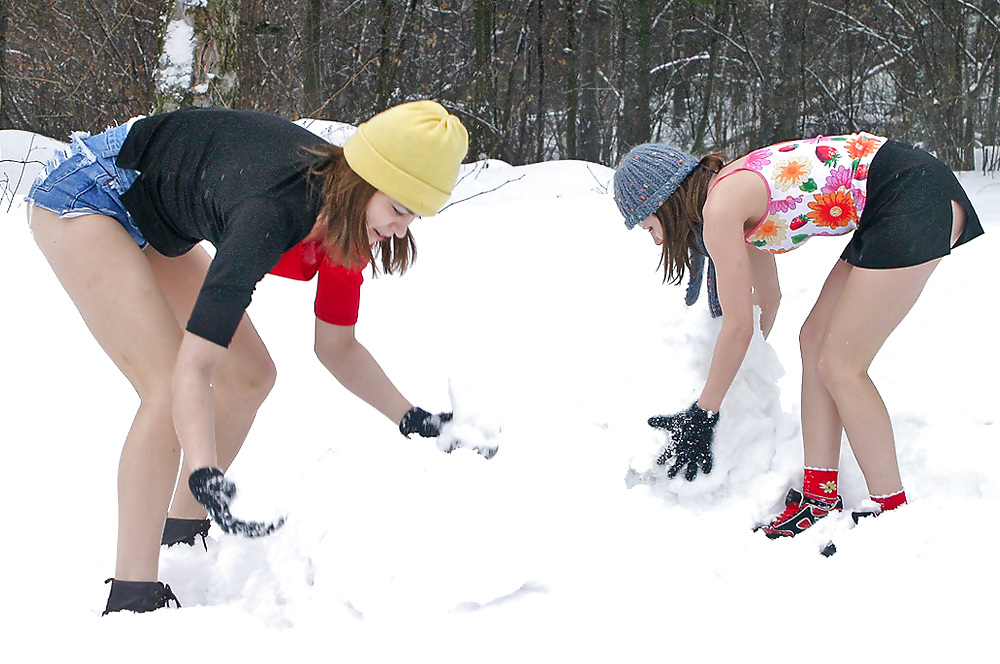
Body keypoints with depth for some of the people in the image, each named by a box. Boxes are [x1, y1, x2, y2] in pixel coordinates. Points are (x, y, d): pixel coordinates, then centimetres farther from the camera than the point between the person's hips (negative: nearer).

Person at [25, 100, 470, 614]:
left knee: (250, 376, 8)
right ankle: (132, 598, -18)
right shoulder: (273, 212, -37)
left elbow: (336, 346, 2)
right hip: (81, 196, -9)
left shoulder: (349, 210, -13)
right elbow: (192, 369, -43)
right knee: (168, 388, -22)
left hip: (150, 218, 9)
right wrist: (206, 476, -55)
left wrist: (413, 420, -4)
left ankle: (181, 538, 22)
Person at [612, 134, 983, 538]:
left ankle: (894, 513, 2)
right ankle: (821, 500, 12)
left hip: (914, 200, -10)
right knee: (815, 341, 11)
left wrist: (702, 416, 0)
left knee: (840, 366, -5)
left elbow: (739, 326, -8)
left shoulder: (721, 209, -11)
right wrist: (739, 365, 42)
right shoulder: (737, 199, 16)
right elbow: (768, 296, 30)